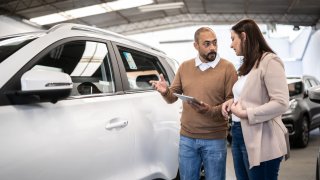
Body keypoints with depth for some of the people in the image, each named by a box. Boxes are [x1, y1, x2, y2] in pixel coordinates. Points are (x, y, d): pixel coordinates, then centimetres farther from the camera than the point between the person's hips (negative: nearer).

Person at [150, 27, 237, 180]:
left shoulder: (227, 68, -4)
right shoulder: (184, 67, 7)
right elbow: (172, 97, 10)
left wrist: (211, 111, -25)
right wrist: (165, 92, -13)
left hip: (214, 139, -3)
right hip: (187, 138, 3)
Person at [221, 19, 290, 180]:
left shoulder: (269, 61, -14)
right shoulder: (247, 65, 15)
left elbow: (281, 103, -20)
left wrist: (245, 114, -18)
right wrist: (233, 101, 3)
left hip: (260, 140, -9)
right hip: (239, 135, 9)